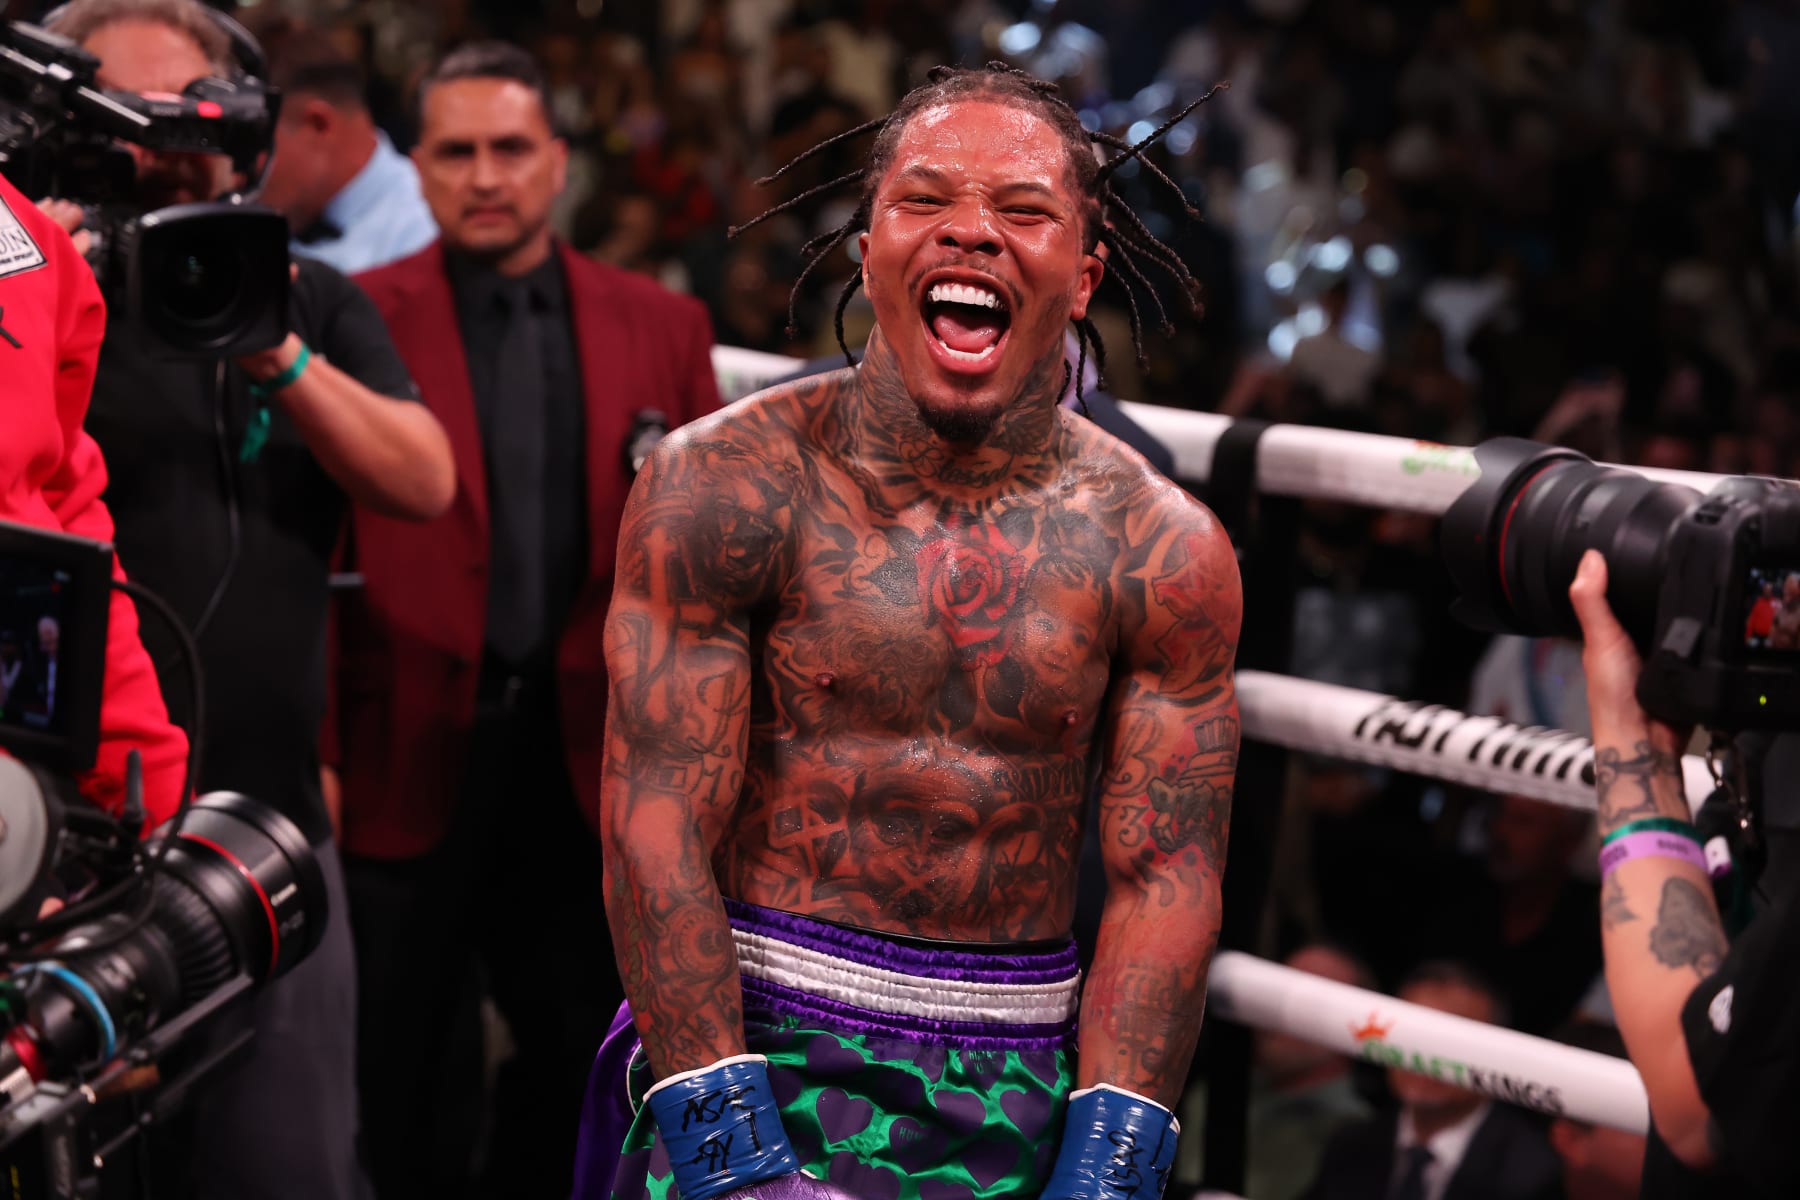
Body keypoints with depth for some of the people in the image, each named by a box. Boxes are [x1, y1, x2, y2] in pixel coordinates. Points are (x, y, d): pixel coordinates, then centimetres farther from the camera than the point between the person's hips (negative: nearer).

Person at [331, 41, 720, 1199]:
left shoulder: (661, 324, 8)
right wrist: (317, 747, -12)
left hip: (590, 752, 3)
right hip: (412, 749, -3)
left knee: (590, 1053, 13)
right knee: (411, 1078, 8)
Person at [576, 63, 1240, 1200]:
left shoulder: (1166, 552, -3)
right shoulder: (722, 486, -8)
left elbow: (1165, 882, -3)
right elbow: (658, 830, -11)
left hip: (1020, 1095, 2)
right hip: (754, 1039, -2)